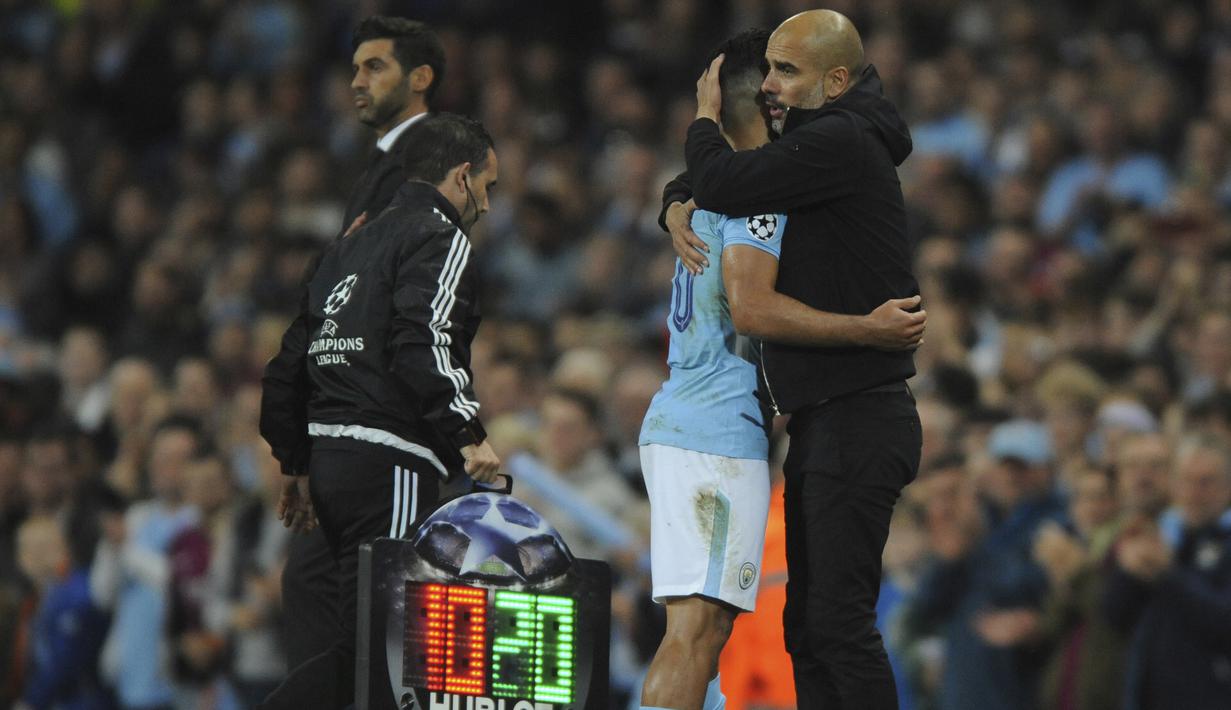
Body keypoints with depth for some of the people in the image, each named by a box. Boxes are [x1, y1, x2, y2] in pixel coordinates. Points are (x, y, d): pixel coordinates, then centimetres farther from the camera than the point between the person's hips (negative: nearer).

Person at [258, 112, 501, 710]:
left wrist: (298, 465, 27)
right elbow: (422, 345, -20)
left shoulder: (352, 247, 23)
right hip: (391, 462, -9)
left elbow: (288, 367, 23)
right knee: (366, 647, -12)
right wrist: (467, 435, -19)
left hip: (329, 457, 9)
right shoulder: (439, 237, -3)